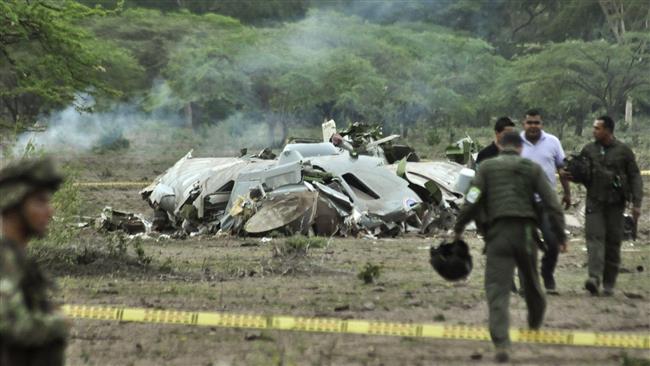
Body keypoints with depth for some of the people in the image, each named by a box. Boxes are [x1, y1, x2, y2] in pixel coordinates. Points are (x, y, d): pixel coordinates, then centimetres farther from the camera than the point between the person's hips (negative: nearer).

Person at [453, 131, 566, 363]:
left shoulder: (487, 167, 6)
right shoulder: (532, 168, 9)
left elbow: (472, 202, -2)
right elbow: (552, 203, 3)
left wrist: (458, 228, 10)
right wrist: (561, 235, 8)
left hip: (499, 232, -2)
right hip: (525, 231, 2)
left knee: (497, 288, -4)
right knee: (530, 280, 25)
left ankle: (501, 344, -18)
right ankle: (535, 320, 50)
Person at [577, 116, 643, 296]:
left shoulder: (623, 151, 2)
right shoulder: (588, 150, 8)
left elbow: (635, 177, 4)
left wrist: (636, 203, -4)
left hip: (616, 202, -1)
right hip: (594, 202, 1)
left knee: (613, 242, 3)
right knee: (594, 237, -14)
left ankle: (609, 283, 11)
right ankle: (594, 277, -25)